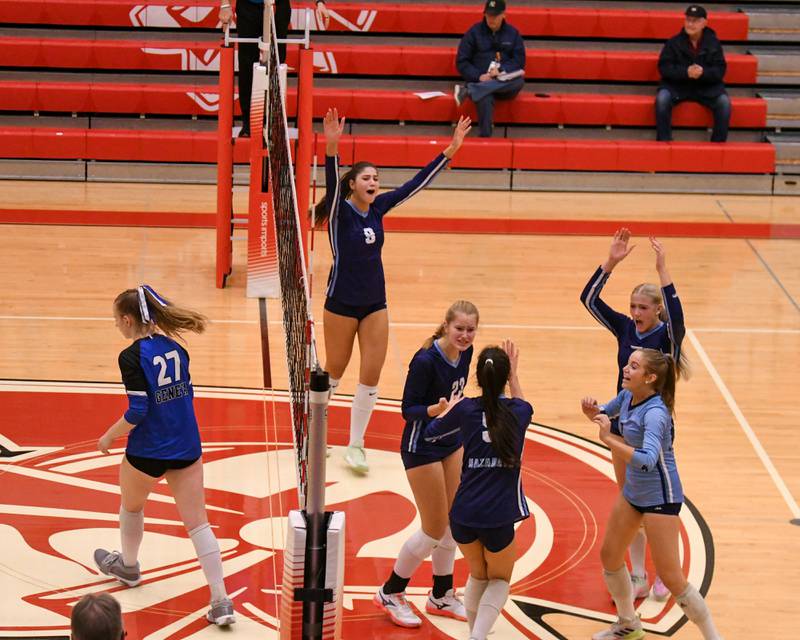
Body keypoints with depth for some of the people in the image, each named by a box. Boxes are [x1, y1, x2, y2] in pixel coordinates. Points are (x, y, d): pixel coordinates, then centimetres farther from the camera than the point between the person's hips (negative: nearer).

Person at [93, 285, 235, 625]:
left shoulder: (132, 357, -17)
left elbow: (137, 411, -20)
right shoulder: (174, 347, 3)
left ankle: (128, 565, 51)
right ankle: (221, 601, -3)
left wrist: (109, 437, -5)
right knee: (198, 522, 4)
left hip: (148, 452, -5)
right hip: (186, 448, 5)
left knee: (132, 506, 26)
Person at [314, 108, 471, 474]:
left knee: (370, 377, 2)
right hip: (341, 303, -5)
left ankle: (355, 445, 13)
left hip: (375, 304, 5)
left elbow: (416, 184, 2)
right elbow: (332, 182, -33)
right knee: (334, 372, 9)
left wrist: (449, 151, -3)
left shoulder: (378, 209, 1)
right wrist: (331, 147, -51)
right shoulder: (340, 210, -13)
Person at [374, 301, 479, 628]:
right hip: (422, 449, -8)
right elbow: (408, 409, -22)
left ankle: (441, 596, 32)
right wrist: (435, 410, -39)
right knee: (435, 531, -1)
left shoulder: (464, 353, -4)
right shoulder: (426, 360, -26)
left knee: (452, 523, 15)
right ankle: (390, 594, 18)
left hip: (452, 444, 8)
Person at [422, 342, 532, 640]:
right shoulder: (519, 413, -3)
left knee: (478, 575, 27)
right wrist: (513, 375, 31)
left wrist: (449, 409, 33)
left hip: (463, 516, 1)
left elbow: (431, 431, 17)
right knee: (499, 580, 19)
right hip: (498, 518, -1)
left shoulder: (466, 409, -3)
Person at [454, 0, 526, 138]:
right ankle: (485, 136, -49)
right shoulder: (474, 32, 9)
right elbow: (461, 62, 5)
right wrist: (479, 76, -13)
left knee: (519, 79, -34)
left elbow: (519, 60, 7)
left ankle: (468, 91, -42)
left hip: (505, 83, 2)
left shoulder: (513, 34, 15)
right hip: (480, 81, -2)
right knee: (485, 97, -39)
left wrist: (502, 70, -13)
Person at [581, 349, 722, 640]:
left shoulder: (655, 412, -28)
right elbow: (605, 413, 18)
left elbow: (647, 460, -41)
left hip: (660, 496, -9)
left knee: (670, 577, -7)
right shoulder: (627, 396, -4)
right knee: (609, 555, 16)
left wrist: (608, 439, -37)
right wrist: (593, 411, -5)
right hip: (633, 491, 9)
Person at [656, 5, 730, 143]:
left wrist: (703, 72, -26)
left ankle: (718, 143, -11)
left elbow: (720, 70, -4)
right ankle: (664, 141, -19)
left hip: (707, 86, 1)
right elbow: (664, 67, -8)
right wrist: (686, 72, -25)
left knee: (724, 102, -25)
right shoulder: (674, 42, -3)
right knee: (662, 98, -31)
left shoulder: (713, 43, 0)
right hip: (677, 84, -1)